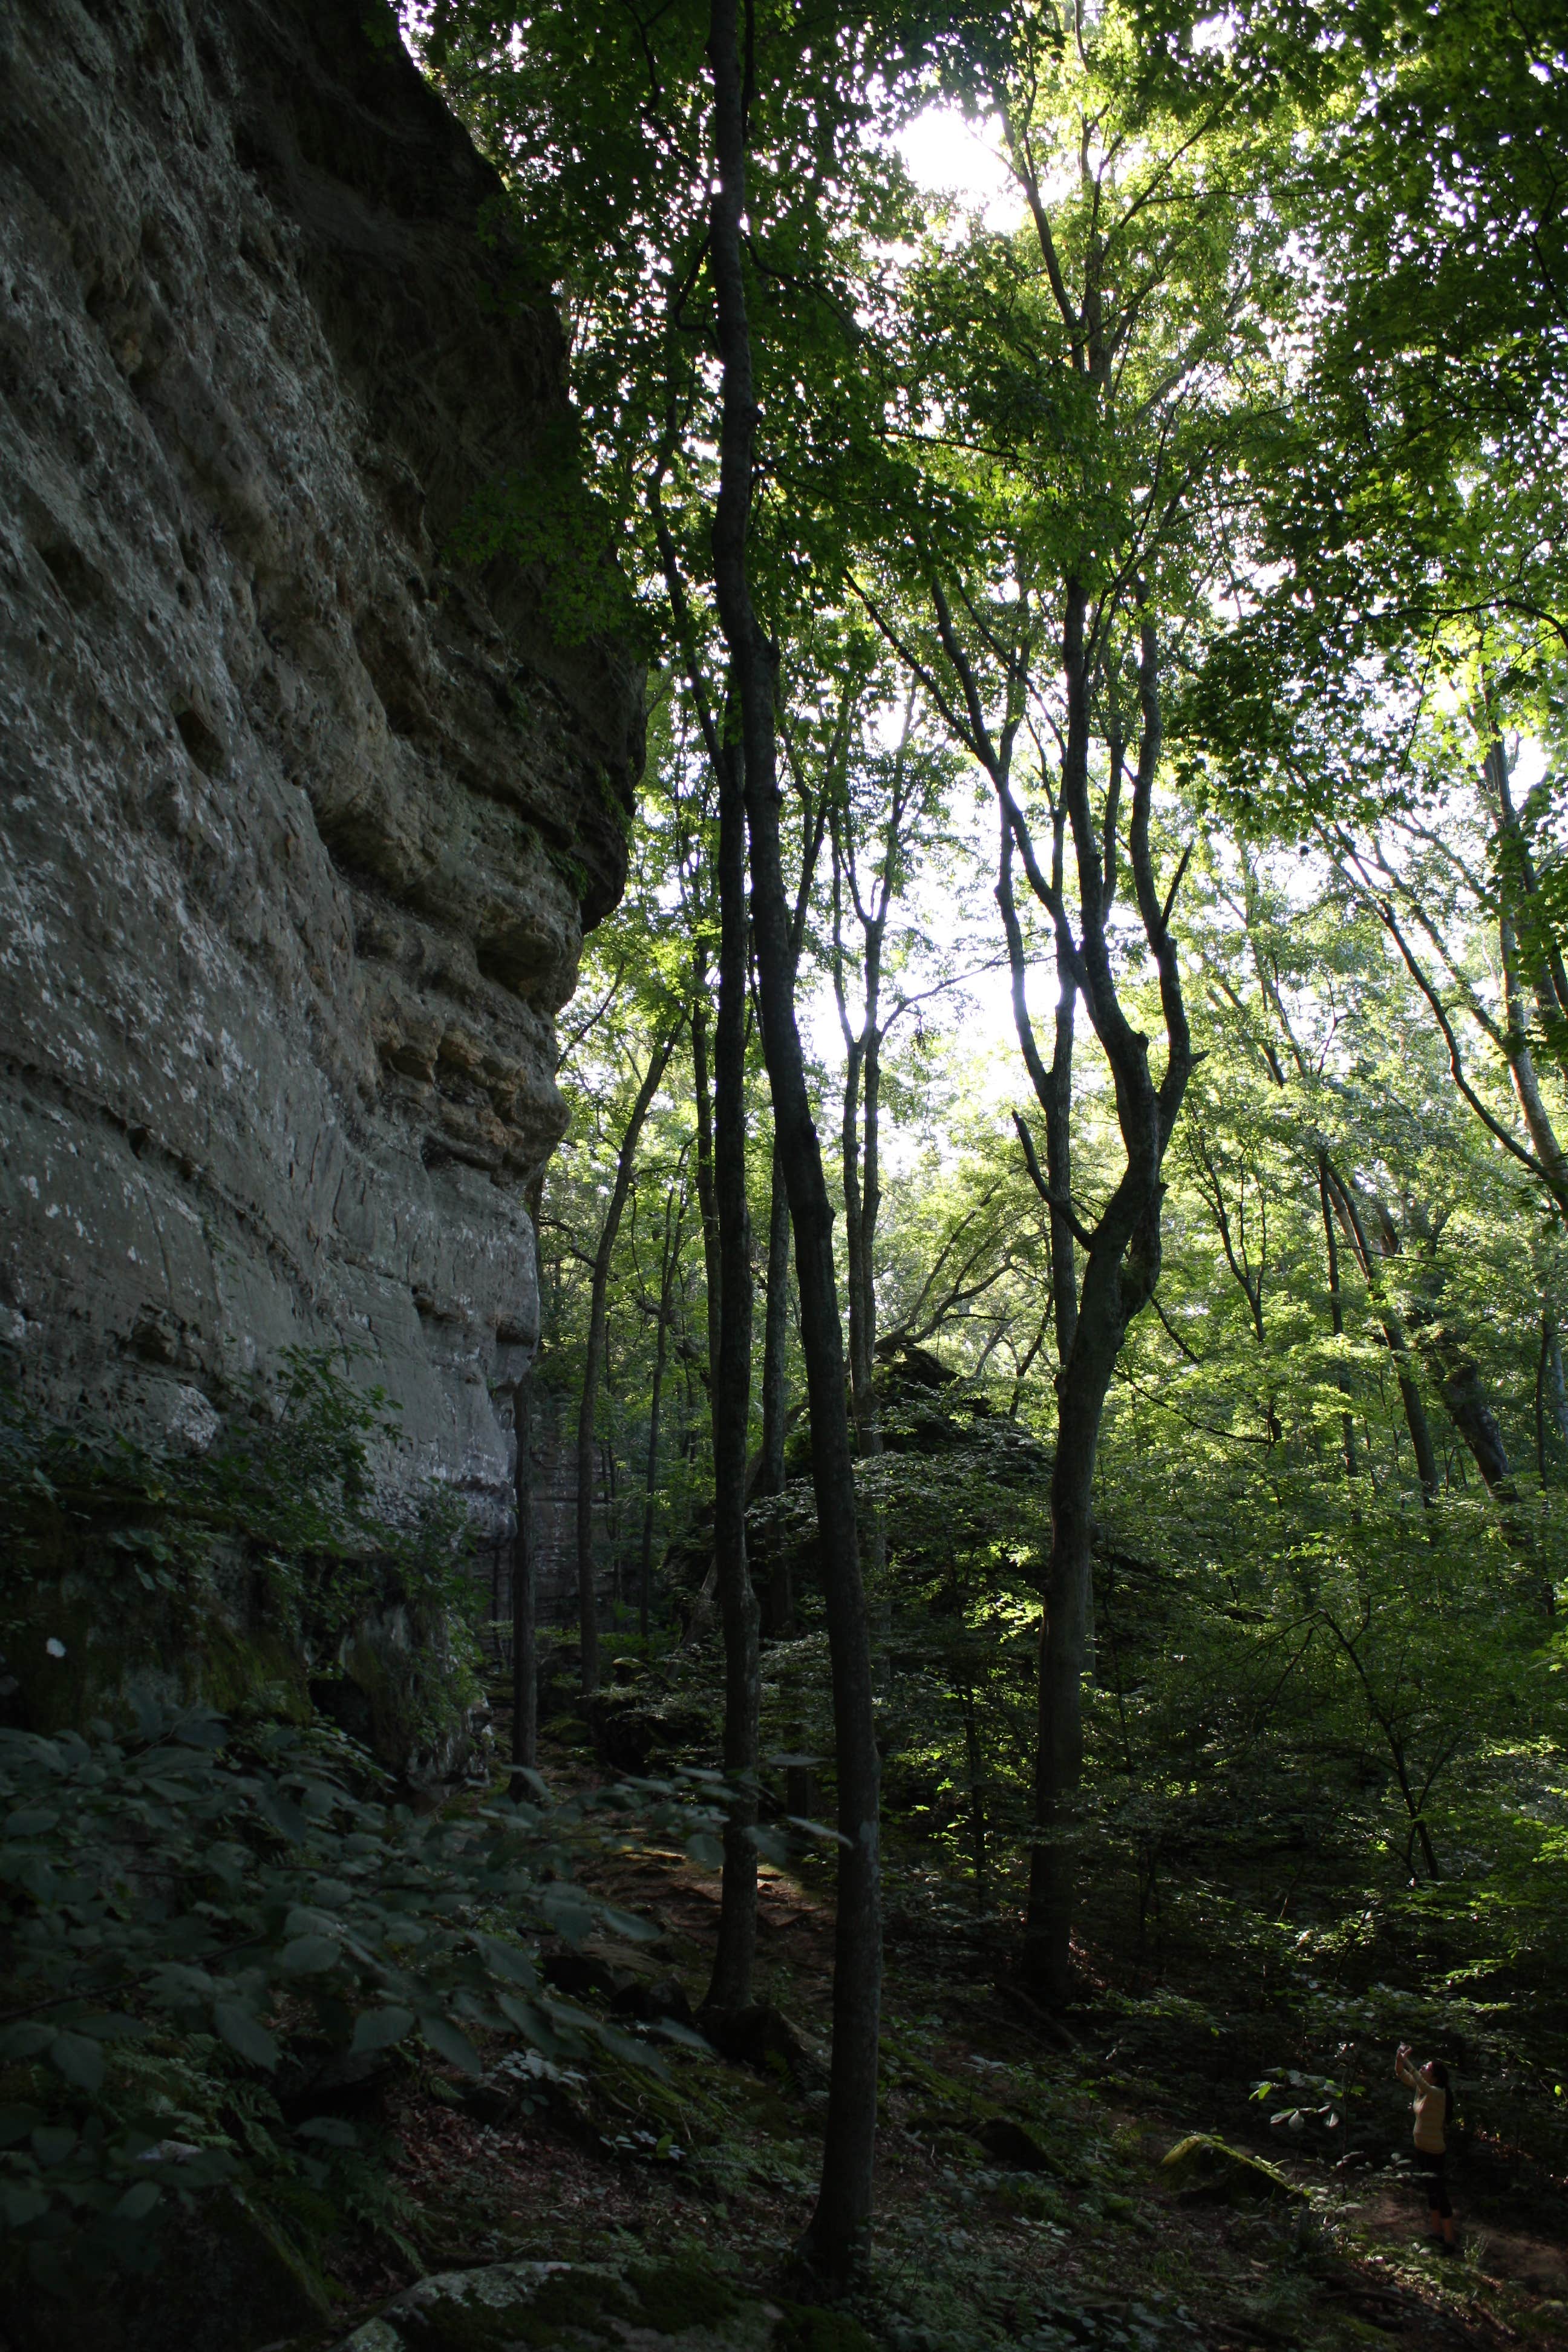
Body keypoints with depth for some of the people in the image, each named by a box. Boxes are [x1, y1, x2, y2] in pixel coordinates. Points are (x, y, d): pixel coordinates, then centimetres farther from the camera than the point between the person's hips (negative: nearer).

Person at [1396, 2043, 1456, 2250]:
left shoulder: (1438, 2093, -24)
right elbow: (1401, 2073, 0)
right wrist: (1400, 2057, -19)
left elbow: (1420, 2082, -43)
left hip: (1435, 2153, -9)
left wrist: (1406, 2060, -42)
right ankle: (1436, 2233, 32)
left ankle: (1449, 2241, 8)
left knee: (1439, 2193, -1)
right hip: (1422, 2149, 9)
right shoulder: (1421, 2089, -1)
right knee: (1431, 2192, 19)